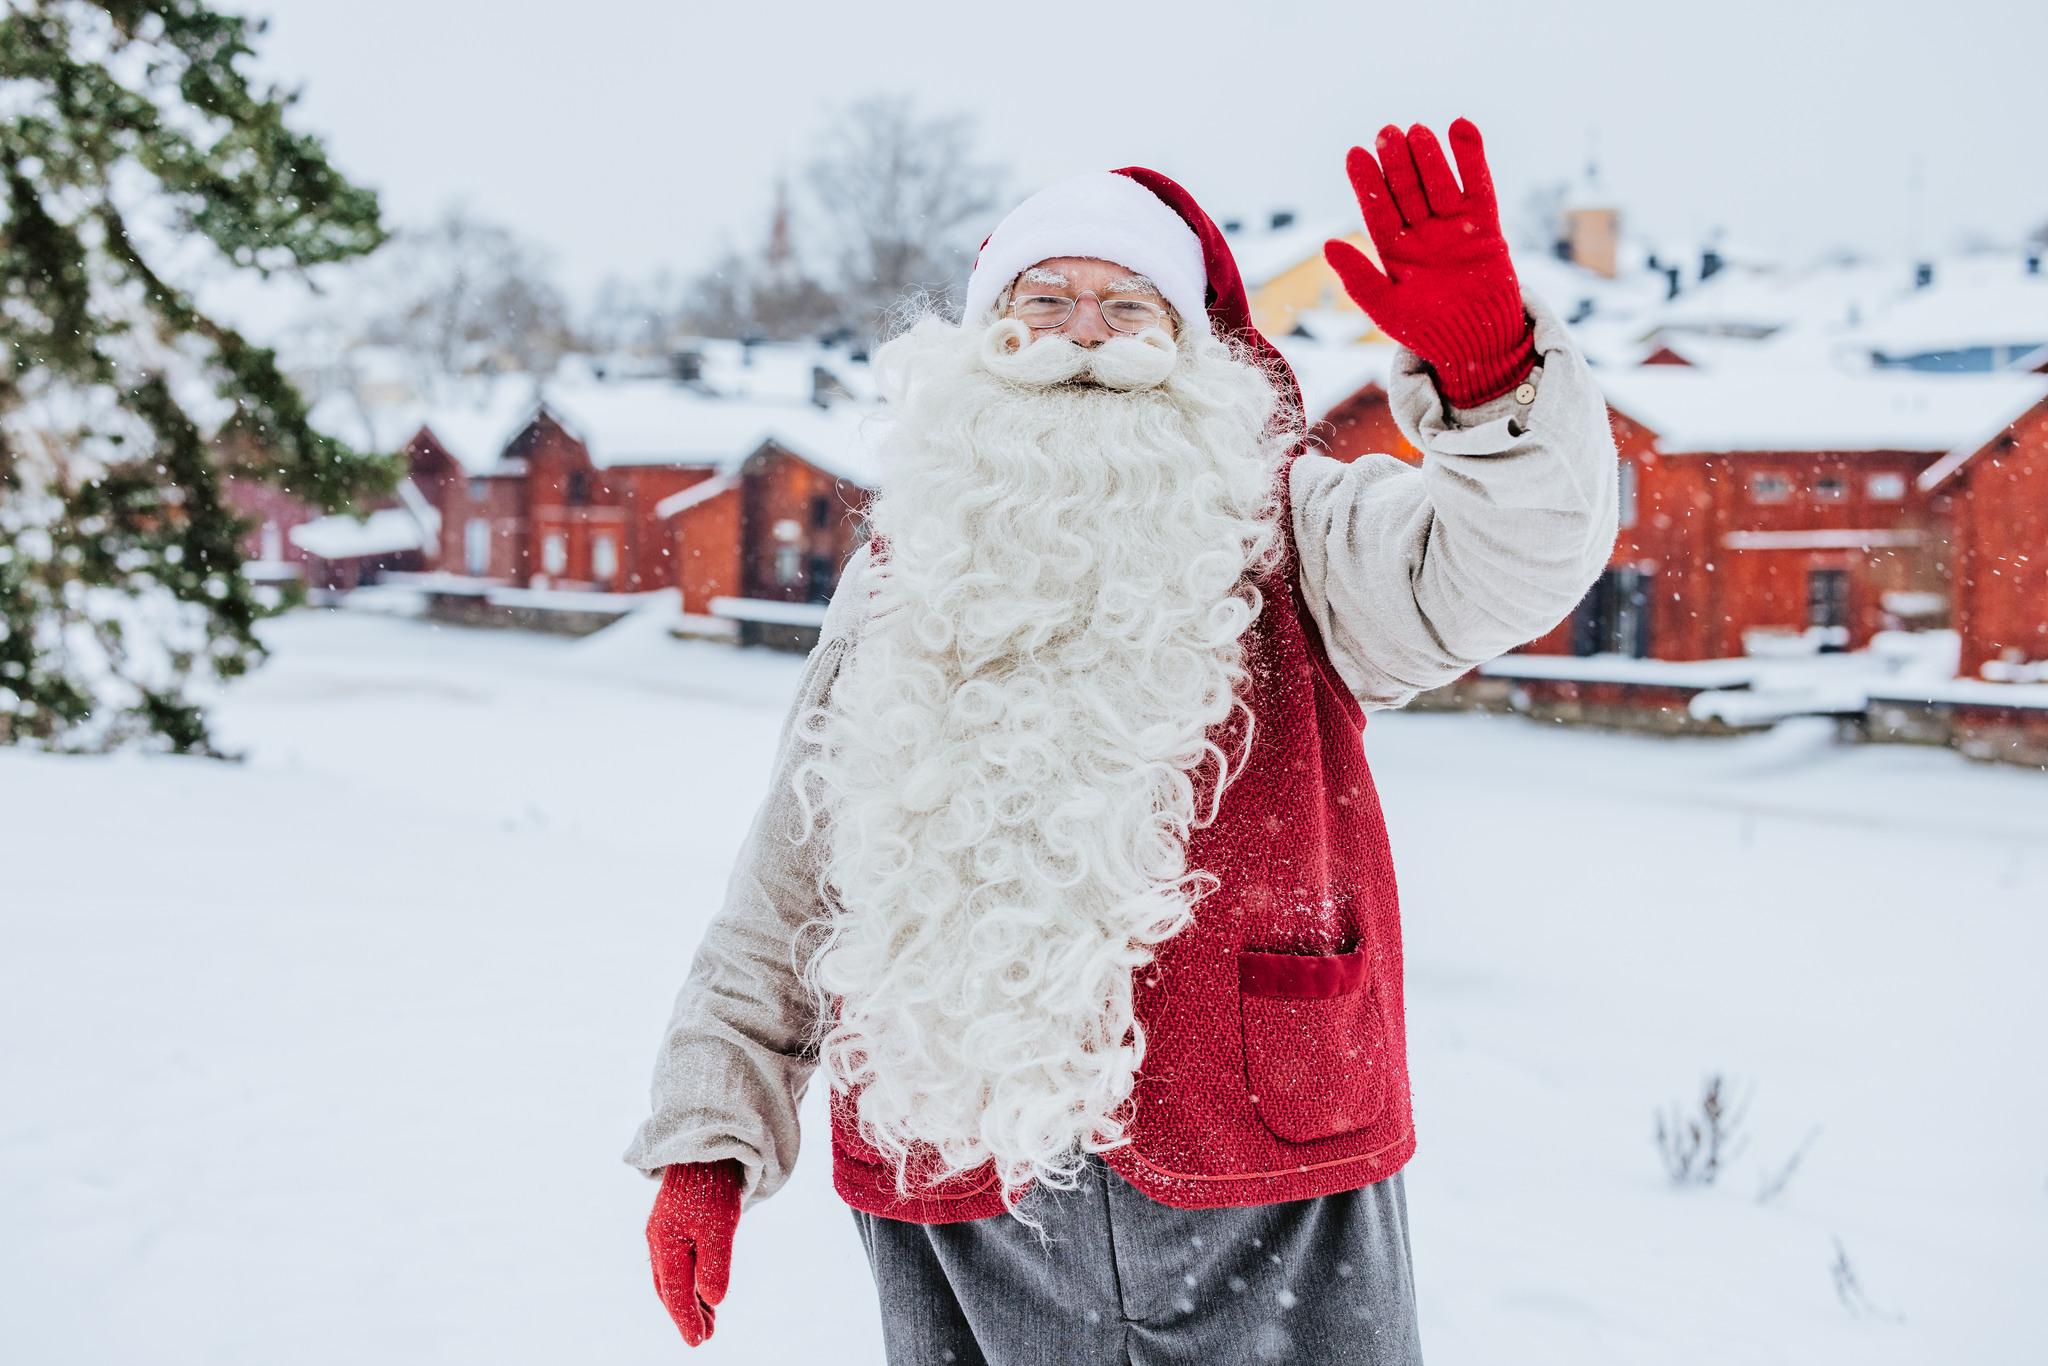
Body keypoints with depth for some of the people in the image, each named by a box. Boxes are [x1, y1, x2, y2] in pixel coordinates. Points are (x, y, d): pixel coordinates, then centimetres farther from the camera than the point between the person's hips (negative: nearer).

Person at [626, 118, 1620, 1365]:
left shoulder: (1285, 525, 5)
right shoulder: (907, 573, 10)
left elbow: (1513, 563, -13)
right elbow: (794, 874, 12)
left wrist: (1489, 366, -31)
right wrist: (710, 1130, 10)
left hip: (1262, 1179, -1)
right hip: (954, 1187, 2)